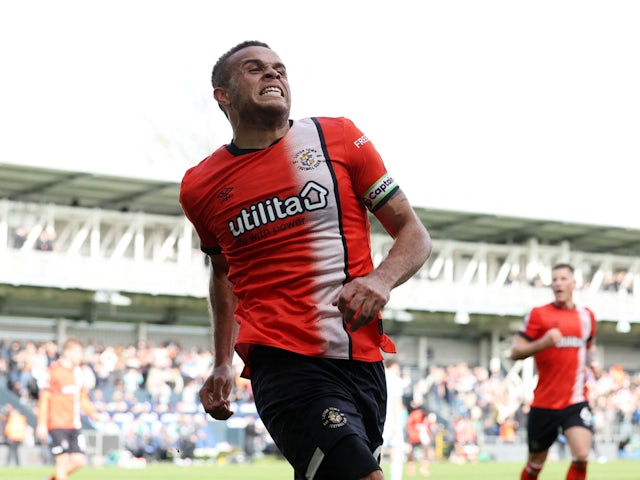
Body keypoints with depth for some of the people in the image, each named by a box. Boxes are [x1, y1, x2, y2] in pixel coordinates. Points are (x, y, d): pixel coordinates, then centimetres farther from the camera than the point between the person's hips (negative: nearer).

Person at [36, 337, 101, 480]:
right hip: (58, 424, -7)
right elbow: (44, 398, -9)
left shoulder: (78, 371, 13)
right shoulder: (54, 370, -8)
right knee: (63, 460, -8)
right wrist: (41, 424, -14)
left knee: (79, 460, 2)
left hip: (74, 425, 7)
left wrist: (92, 413, 4)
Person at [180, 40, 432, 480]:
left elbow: (415, 235, 8)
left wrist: (382, 279, -13)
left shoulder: (338, 138, 7)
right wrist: (222, 365, 20)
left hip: (362, 359, 2)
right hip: (283, 361, -2)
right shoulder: (201, 186, 10)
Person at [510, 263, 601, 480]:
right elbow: (515, 352, -6)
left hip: (576, 401, 2)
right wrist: (544, 342, -22)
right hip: (544, 403, -2)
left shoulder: (587, 316, 9)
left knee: (581, 456, -19)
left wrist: (593, 362, 8)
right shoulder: (538, 315, -3)